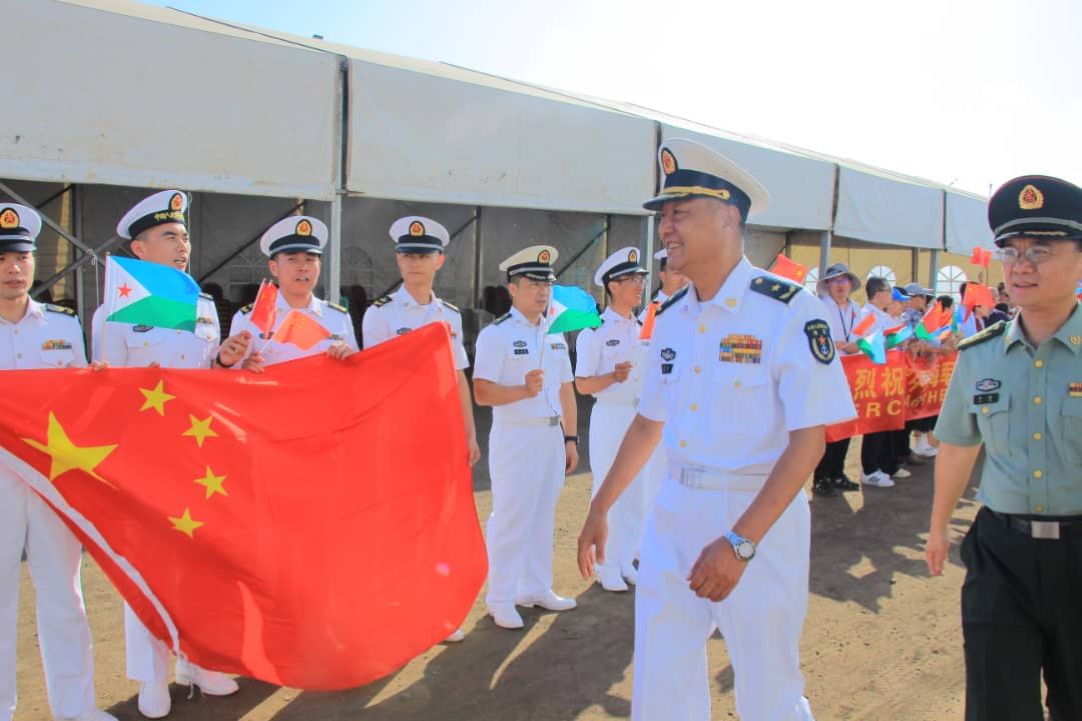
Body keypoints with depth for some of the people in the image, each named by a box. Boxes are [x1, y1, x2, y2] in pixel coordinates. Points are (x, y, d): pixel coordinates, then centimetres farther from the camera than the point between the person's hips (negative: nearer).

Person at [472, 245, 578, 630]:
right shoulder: (496, 334, -9)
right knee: (510, 517, -1)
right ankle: (500, 600, 12)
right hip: (515, 437, -7)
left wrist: (571, 438, 13)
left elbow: (566, 391, 16)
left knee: (543, 515, 15)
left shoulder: (555, 335, 13)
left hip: (552, 436, 7)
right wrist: (524, 390, -31)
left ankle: (536, 588, 29)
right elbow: (482, 392, -17)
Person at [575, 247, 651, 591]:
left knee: (639, 493, 11)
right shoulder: (594, 331, -9)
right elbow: (582, 384, -12)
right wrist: (613, 377, -27)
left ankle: (626, 561, 25)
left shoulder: (644, 328, 10)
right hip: (610, 418, -6)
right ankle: (607, 566, 15)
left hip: (643, 418, 6)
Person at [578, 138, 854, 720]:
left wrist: (740, 542, -22)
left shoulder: (787, 311, -14)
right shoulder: (670, 318, 6)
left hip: (759, 518, -5)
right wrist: (600, 508, 16)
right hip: (673, 515, 6)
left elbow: (808, 439, -16)